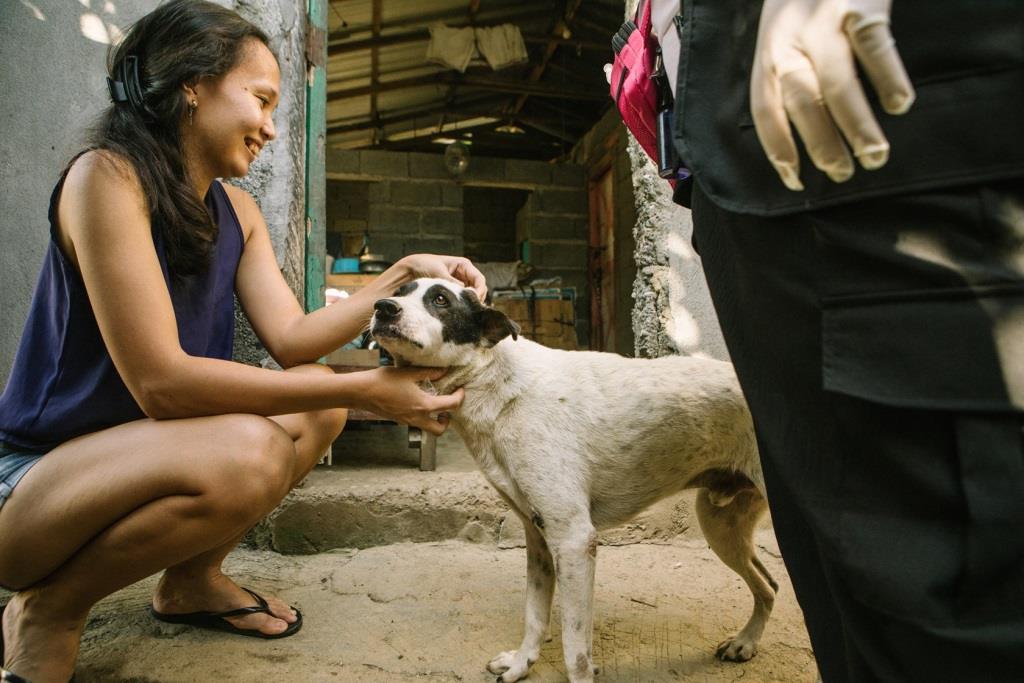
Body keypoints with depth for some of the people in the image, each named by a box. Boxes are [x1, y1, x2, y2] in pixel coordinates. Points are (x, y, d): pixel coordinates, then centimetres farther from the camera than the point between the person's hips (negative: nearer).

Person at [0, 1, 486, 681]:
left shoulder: (236, 210, 4)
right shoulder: (107, 176, -20)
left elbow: (292, 338, -4)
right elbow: (161, 381, -28)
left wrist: (405, 273, -14)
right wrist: (365, 389, -30)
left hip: (139, 456, 8)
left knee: (319, 402, 0)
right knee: (247, 451, -33)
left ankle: (192, 579, 13)